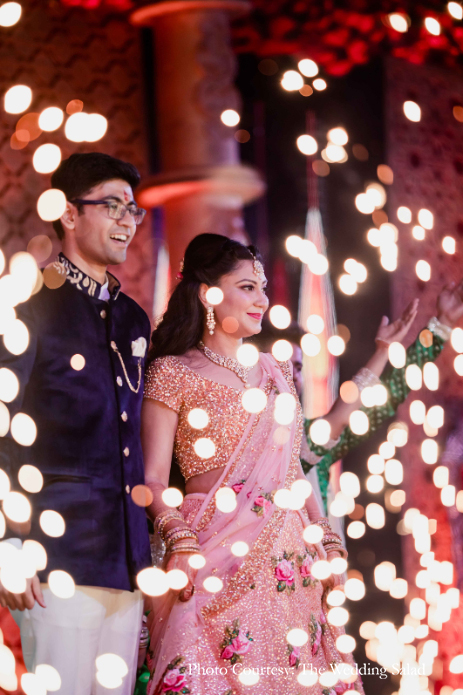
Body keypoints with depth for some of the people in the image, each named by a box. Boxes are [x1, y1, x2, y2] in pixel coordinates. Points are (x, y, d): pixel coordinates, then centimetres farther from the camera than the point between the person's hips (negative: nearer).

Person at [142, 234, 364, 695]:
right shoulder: (174, 373, 0)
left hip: (291, 562, 6)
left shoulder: (275, 372, 17)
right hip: (219, 565, -5)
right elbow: (153, 479, -6)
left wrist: (328, 544, 11)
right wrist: (182, 544, -21)